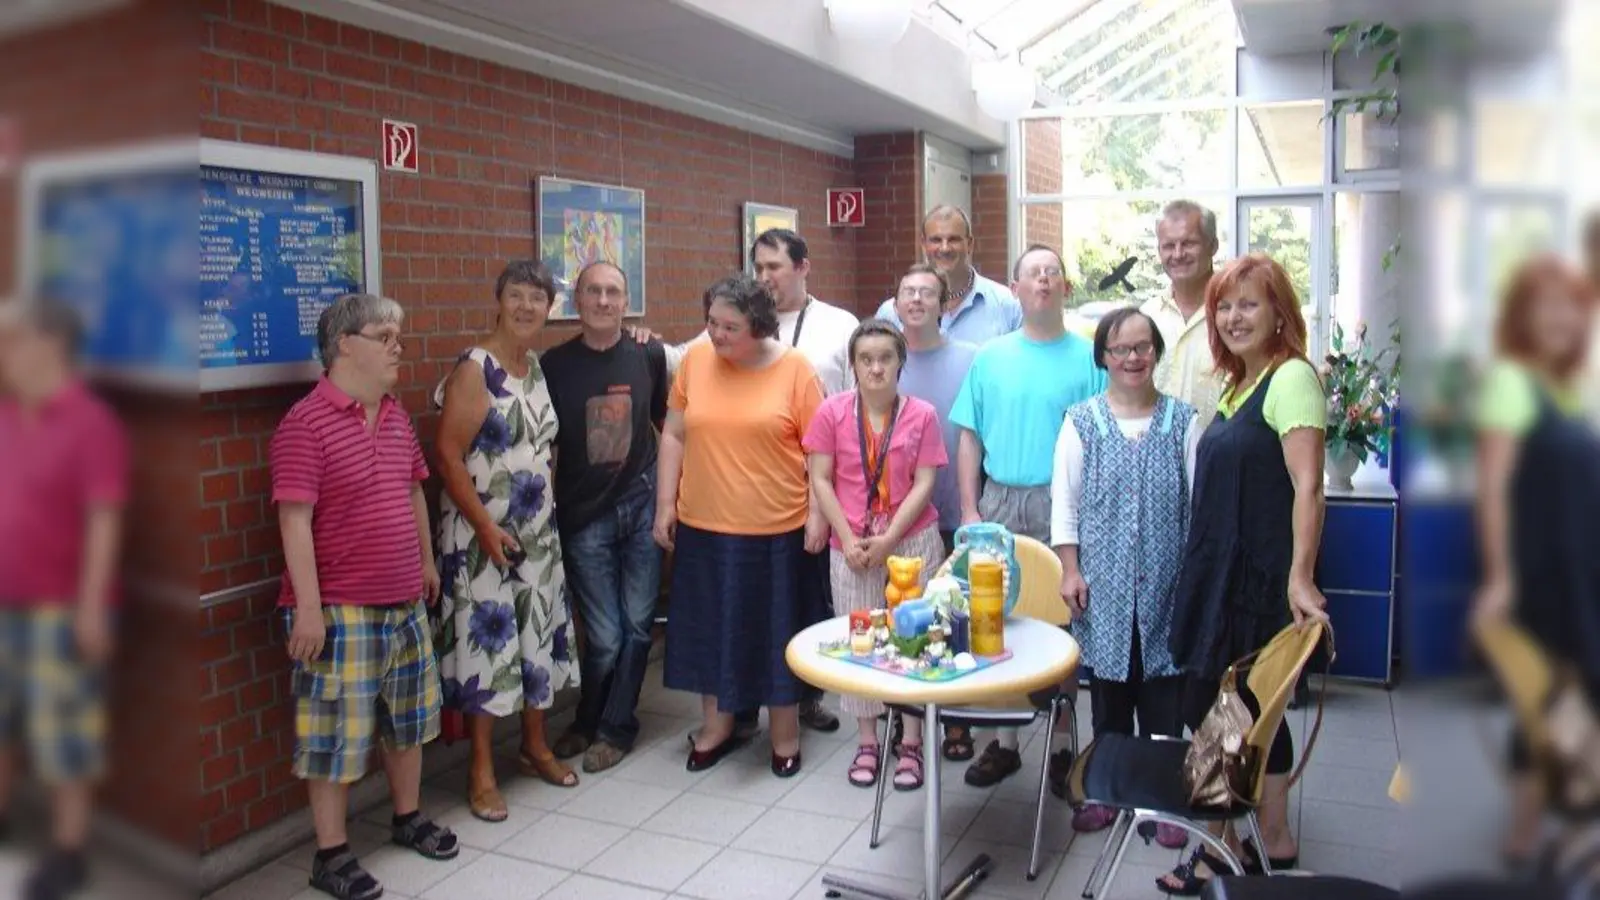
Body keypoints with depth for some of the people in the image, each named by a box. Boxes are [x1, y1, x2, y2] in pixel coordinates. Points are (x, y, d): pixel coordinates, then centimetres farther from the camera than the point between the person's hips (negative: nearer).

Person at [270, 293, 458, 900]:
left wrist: (427, 560, 21)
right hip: (339, 610, -7)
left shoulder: (396, 416, 8)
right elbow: (294, 520, -19)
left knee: (408, 714, 19)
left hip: (405, 602, 8)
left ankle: (408, 817, 38)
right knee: (336, 730, 3)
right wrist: (308, 606, -20)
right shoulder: (306, 423, -16)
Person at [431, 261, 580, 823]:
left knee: (539, 636, 14)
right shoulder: (474, 370, -13)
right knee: (486, 641, 0)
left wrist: (550, 510, 9)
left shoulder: (539, 367, 8)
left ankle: (535, 746, 32)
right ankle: (482, 771, 14)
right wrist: (485, 525, -21)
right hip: (482, 533, -7)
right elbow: (448, 456, -17)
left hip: (538, 530, 7)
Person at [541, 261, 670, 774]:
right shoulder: (554, 364, -2)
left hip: (642, 507, 2)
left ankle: (614, 728, 26)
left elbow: (667, 423, 13)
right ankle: (588, 722, 28)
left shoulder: (649, 357, 1)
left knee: (637, 625, 6)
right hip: (583, 517, -1)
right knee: (604, 636, 1)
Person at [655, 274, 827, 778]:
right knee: (710, 628, 14)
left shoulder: (795, 369, -7)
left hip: (777, 531, -3)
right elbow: (674, 437, 6)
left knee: (776, 631, 10)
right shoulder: (695, 362, 1)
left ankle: (785, 733, 27)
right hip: (704, 528, 3)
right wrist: (665, 504, 2)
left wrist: (818, 516, -8)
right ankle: (717, 727, 32)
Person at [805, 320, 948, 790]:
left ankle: (911, 744, 17)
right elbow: (821, 481, -2)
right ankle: (867, 743, 21)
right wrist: (849, 539, -10)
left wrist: (889, 539, -14)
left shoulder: (922, 415, -4)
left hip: (913, 541, -1)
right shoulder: (832, 412, -4)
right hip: (852, 547, 1)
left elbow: (923, 485, -6)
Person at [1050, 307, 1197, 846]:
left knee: (1163, 697, 4)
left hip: (1165, 584, 0)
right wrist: (1070, 569, -3)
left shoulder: (1182, 421, 4)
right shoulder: (1082, 422, 4)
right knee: (1108, 687, 9)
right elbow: (1064, 501, 3)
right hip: (1103, 584, 0)